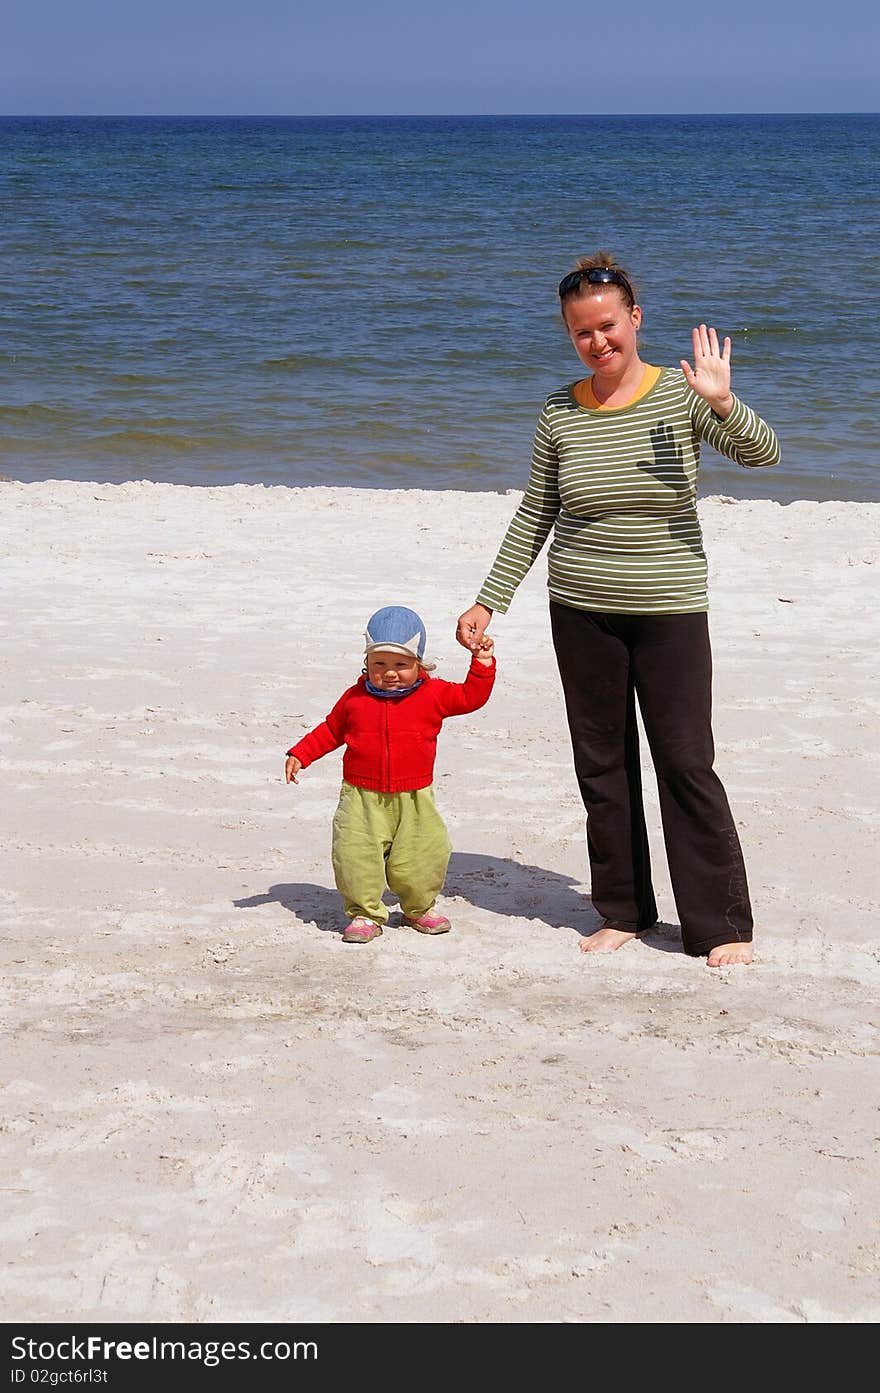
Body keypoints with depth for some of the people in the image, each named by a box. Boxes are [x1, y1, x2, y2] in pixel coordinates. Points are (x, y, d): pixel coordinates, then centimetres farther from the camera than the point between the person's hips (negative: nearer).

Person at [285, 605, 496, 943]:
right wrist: (300, 754, 11)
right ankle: (365, 914, 8)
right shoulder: (355, 697, 2)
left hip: (414, 800, 0)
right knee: (355, 855, -10)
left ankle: (419, 908, 29)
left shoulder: (433, 693, 0)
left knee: (422, 857, 2)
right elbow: (330, 730, 15)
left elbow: (471, 697, 6)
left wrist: (482, 665, -5)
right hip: (362, 798, 0)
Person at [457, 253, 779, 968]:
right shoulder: (561, 412, 2)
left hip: (670, 612, -3)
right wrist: (488, 601, 7)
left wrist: (722, 402, -35)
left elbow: (763, 453, -17)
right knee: (602, 766, 9)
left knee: (687, 764, -3)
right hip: (582, 610, 3)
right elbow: (534, 517, 10)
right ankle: (623, 910, 21)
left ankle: (724, 924, 6)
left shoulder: (680, 394, -6)